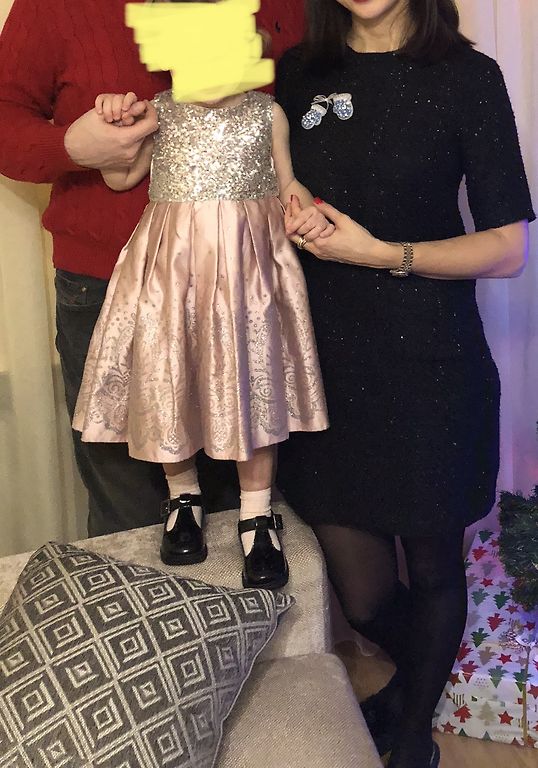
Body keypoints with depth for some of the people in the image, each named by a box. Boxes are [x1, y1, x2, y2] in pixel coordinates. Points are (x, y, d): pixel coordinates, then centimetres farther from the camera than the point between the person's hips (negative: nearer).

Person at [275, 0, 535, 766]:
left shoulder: (466, 76, -4)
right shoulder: (298, 72, 7)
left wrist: (381, 254, -14)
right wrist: (285, 218, -4)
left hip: (430, 365, -2)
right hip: (327, 359, 3)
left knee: (432, 564, 11)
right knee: (362, 595, 7)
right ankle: (415, 676, 43)